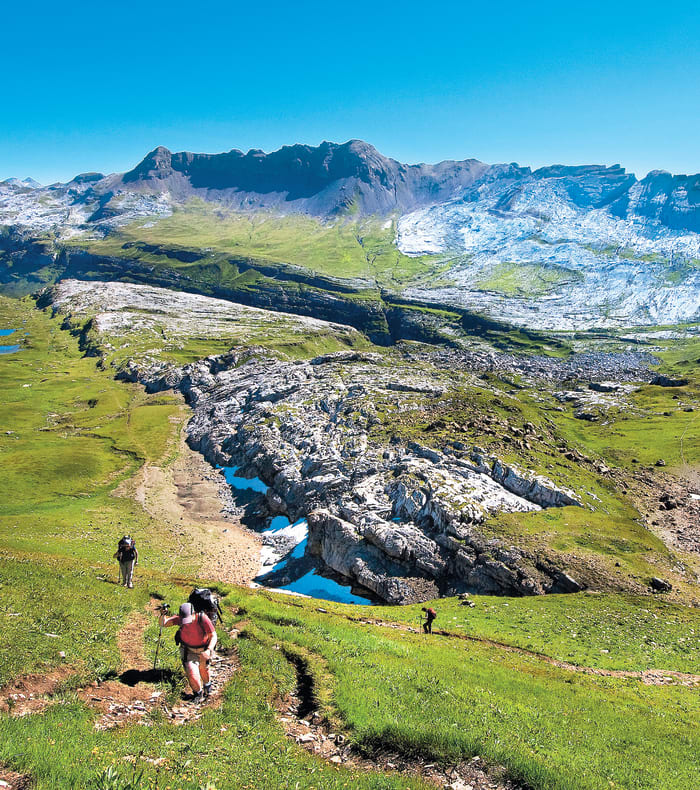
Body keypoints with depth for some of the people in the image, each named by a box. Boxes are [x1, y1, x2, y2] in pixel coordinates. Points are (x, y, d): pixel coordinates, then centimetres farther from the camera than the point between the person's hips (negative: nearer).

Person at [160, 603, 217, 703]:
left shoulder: (202, 619, -32)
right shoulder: (180, 618, -25)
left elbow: (213, 636, -26)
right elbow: (163, 623, -25)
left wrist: (208, 650, -41)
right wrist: (163, 615, -46)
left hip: (203, 649, 0)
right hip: (188, 650, 1)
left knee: (203, 669, 24)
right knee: (191, 673, -13)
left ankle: (207, 684, 59)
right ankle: (198, 694, 18)